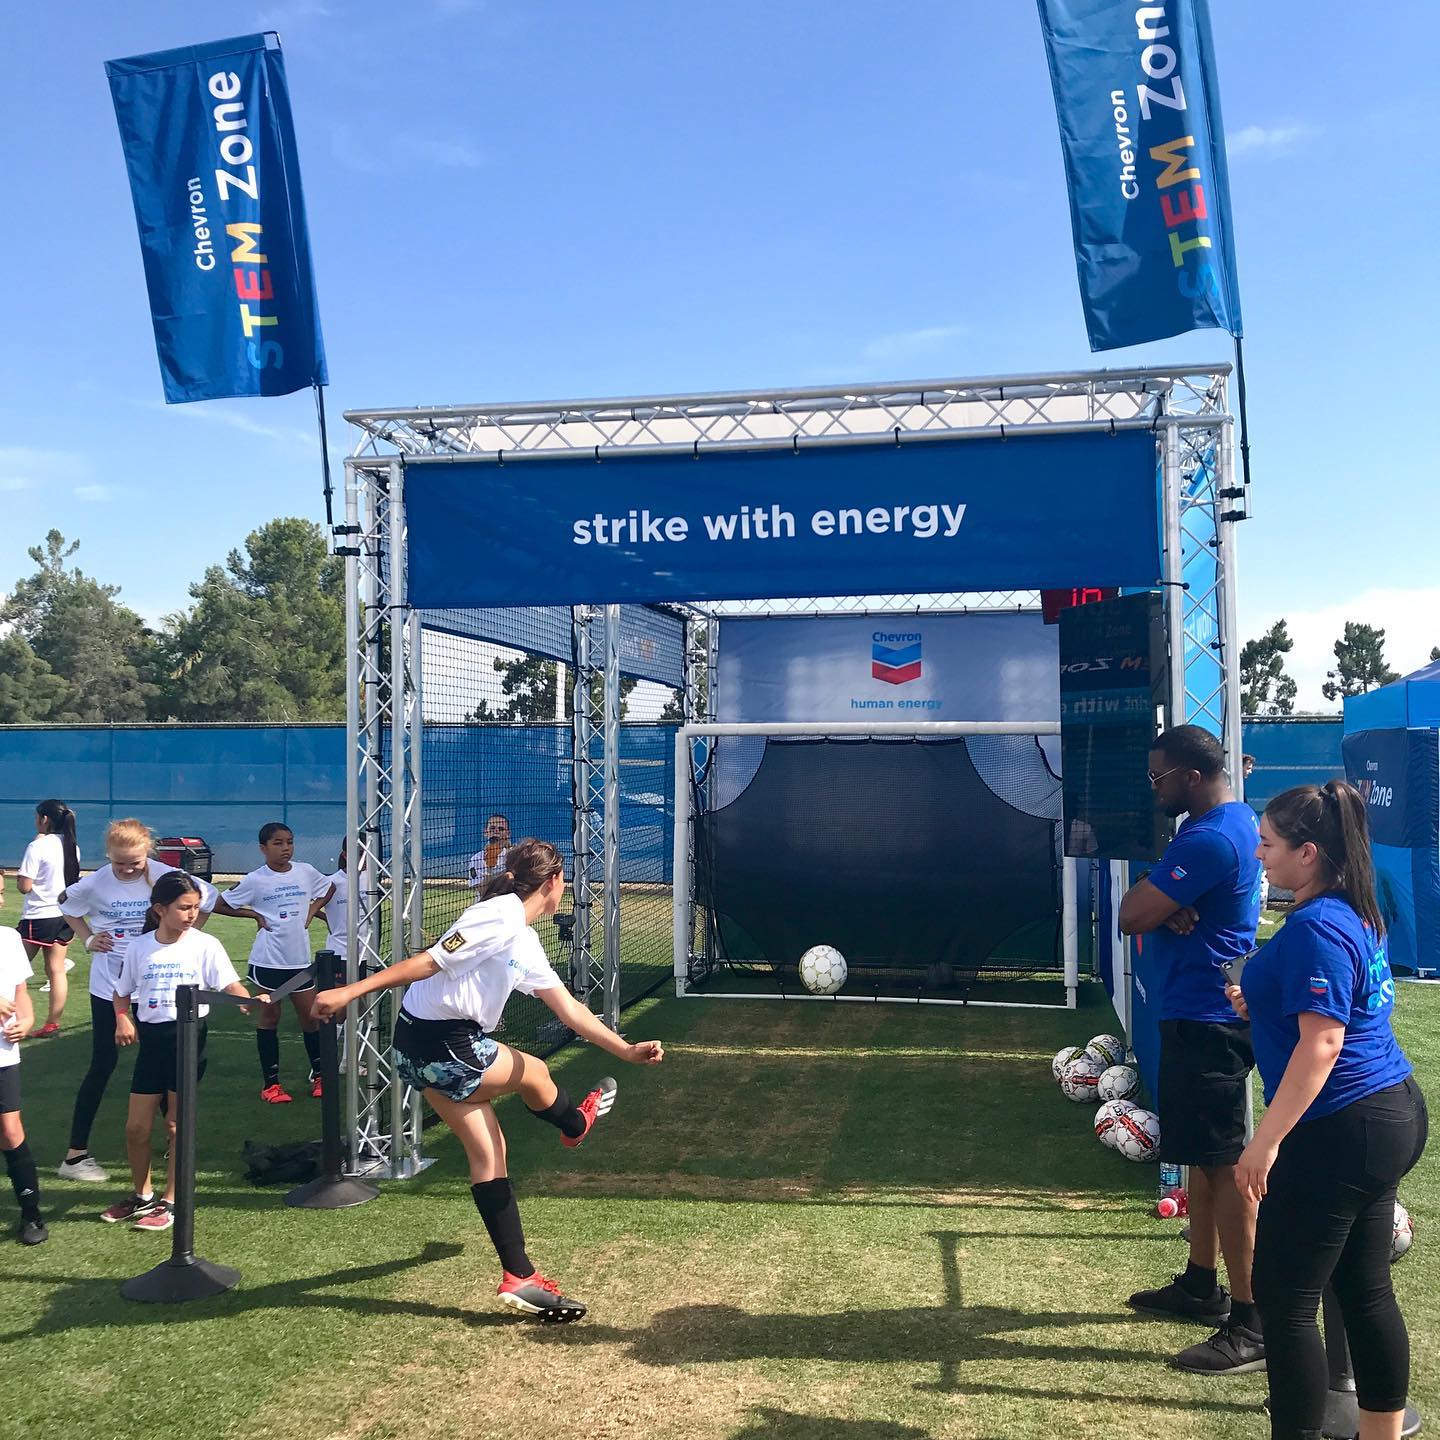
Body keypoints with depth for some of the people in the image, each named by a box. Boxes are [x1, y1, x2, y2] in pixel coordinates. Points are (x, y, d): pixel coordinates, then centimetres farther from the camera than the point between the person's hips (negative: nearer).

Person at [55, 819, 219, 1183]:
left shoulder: (165, 876, -12)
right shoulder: (94, 884, -10)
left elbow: (208, 897, 2)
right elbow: (67, 907, 12)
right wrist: (88, 939, 0)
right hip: (109, 984, -1)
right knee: (103, 1064, 0)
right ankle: (75, 1155, 8)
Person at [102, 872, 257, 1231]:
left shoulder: (205, 945, -6)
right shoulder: (139, 948, 3)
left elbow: (230, 985, -13)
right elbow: (122, 993, 15)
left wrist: (251, 1001, -33)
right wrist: (122, 1020, -5)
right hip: (151, 1039, 3)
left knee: (177, 1124, 4)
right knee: (136, 1126, 8)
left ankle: (169, 1202, 19)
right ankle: (142, 1196, 31)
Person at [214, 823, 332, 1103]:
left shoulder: (306, 871, 1)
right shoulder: (255, 880, -7)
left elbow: (327, 889, 20)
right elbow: (219, 905, 0)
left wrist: (313, 910, 5)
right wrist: (254, 915, -7)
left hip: (300, 959, 3)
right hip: (269, 960, -3)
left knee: (310, 1015, 8)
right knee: (269, 1017, 7)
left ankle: (318, 1075, 23)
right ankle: (271, 1083, 15)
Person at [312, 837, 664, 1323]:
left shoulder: (527, 946, 14)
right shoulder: (500, 917, -17)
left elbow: (570, 1010, 18)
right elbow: (428, 962, -20)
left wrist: (626, 1049, 16)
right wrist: (350, 991, -22)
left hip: (426, 1052, 10)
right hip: (444, 1049, -10)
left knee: (487, 1152, 11)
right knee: (533, 1072, 13)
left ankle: (518, 1278, 17)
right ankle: (576, 1123, 45)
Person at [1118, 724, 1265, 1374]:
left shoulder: (1209, 839, -23)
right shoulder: (1233, 820, 11)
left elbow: (1132, 915, -23)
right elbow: (1149, 903, 11)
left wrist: (1150, 896, -3)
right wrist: (1166, 905, -10)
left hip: (1207, 1021, -11)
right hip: (1204, 1010, 11)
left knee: (1224, 1165, -4)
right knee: (1206, 1156, 19)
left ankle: (1254, 1324, 4)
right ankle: (1202, 1284, 32)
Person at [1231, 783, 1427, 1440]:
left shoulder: (1316, 928, -20)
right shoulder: (1357, 913, 10)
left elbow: (1322, 1044, -24)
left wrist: (1266, 1140, -22)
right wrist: (1265, 1003, 14)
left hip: (1341, 1133, -10)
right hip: (1392, 1115, 10)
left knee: (1284, 1298, 0)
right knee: (1367, 1292, 18)